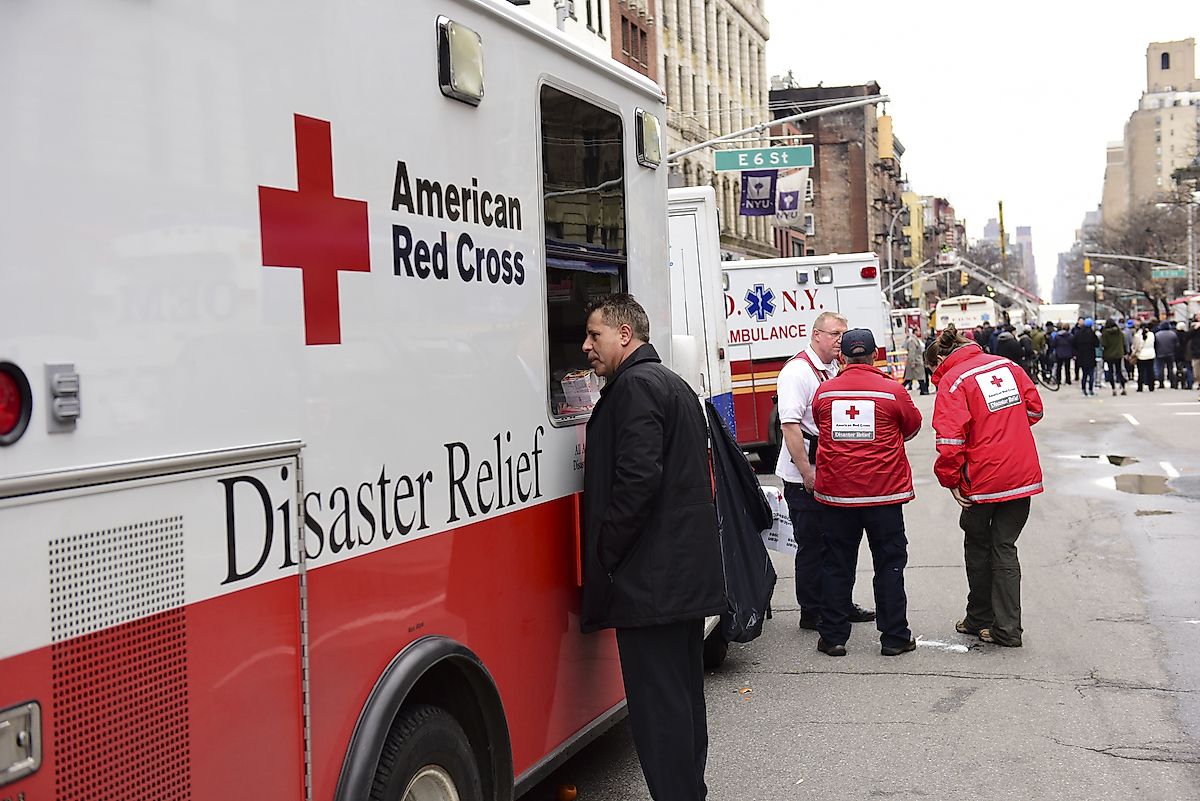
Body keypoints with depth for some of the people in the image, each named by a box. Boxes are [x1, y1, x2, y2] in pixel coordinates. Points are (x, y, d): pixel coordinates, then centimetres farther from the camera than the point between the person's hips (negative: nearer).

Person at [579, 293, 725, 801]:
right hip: (691, 571, 11)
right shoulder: (676, 385, 20)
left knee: (657, 706, -6)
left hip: (649, 581, -11)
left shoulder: (634, 385, -12)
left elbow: (637, 477, -23)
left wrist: (603, 556, -16)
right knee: (684, 696, 17)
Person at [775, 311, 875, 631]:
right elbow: (790, 425, -23)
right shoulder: (797, 371, -15)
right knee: (812, 546, 0)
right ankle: (812, 613, 10)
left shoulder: (833, 369, 14)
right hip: (805, 478, -9)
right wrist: (807, 473, -24)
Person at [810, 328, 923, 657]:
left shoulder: (824, 392, -1)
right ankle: (894, 637, 11)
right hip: (884, 493, -2)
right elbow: (913, 427, 9)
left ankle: (832, 637, 13)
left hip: (835, 493, 2)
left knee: (837, 565, 10)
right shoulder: (892, 391, -7)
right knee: (889, 565, 8)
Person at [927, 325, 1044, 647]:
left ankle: (979, 619, 26)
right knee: (1005, 547, 11)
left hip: (983, 479, -5)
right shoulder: (1006, 366, 7)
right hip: (1024, 475, 5)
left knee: (978, 548, 14)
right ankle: (1008, 628, 10)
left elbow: (950, 439, -18)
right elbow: (1034, 409, 14)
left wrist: (950, 479, -7)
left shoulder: (951, 381, -11)